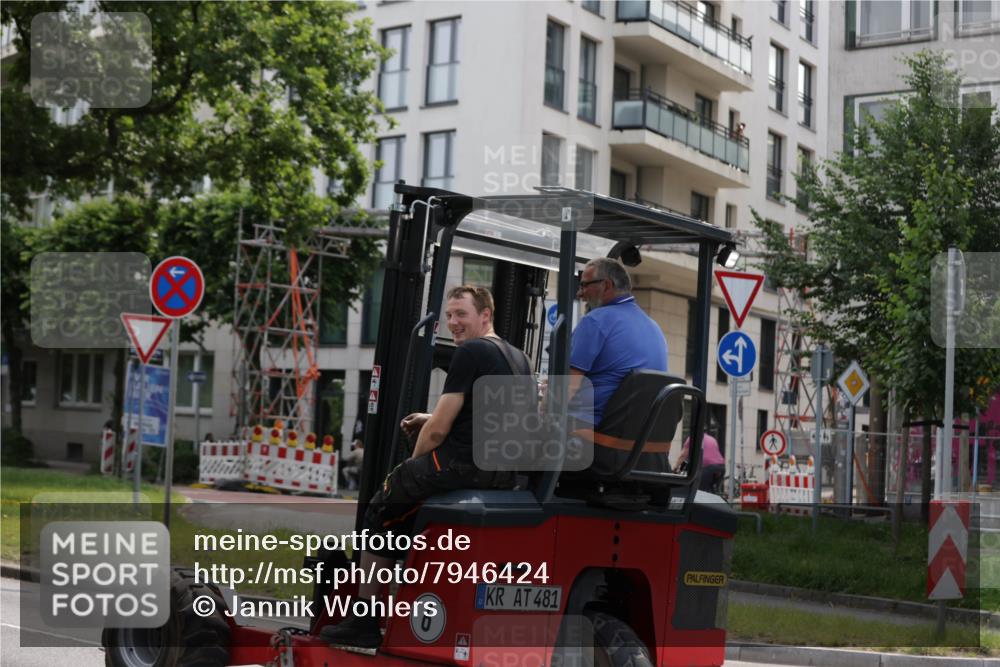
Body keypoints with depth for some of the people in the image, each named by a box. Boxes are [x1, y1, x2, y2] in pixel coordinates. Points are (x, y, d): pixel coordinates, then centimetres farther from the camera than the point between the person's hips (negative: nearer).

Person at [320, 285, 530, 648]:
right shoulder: (519, 358, 16)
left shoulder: (470, 352, -11)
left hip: (462, 464, -9)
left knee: (380, 514, 10)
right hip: (504, 473, 9)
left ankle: (364, 622, 10)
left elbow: (438, 430, -11)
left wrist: (413, 466, 6)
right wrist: (433, 419, 21)